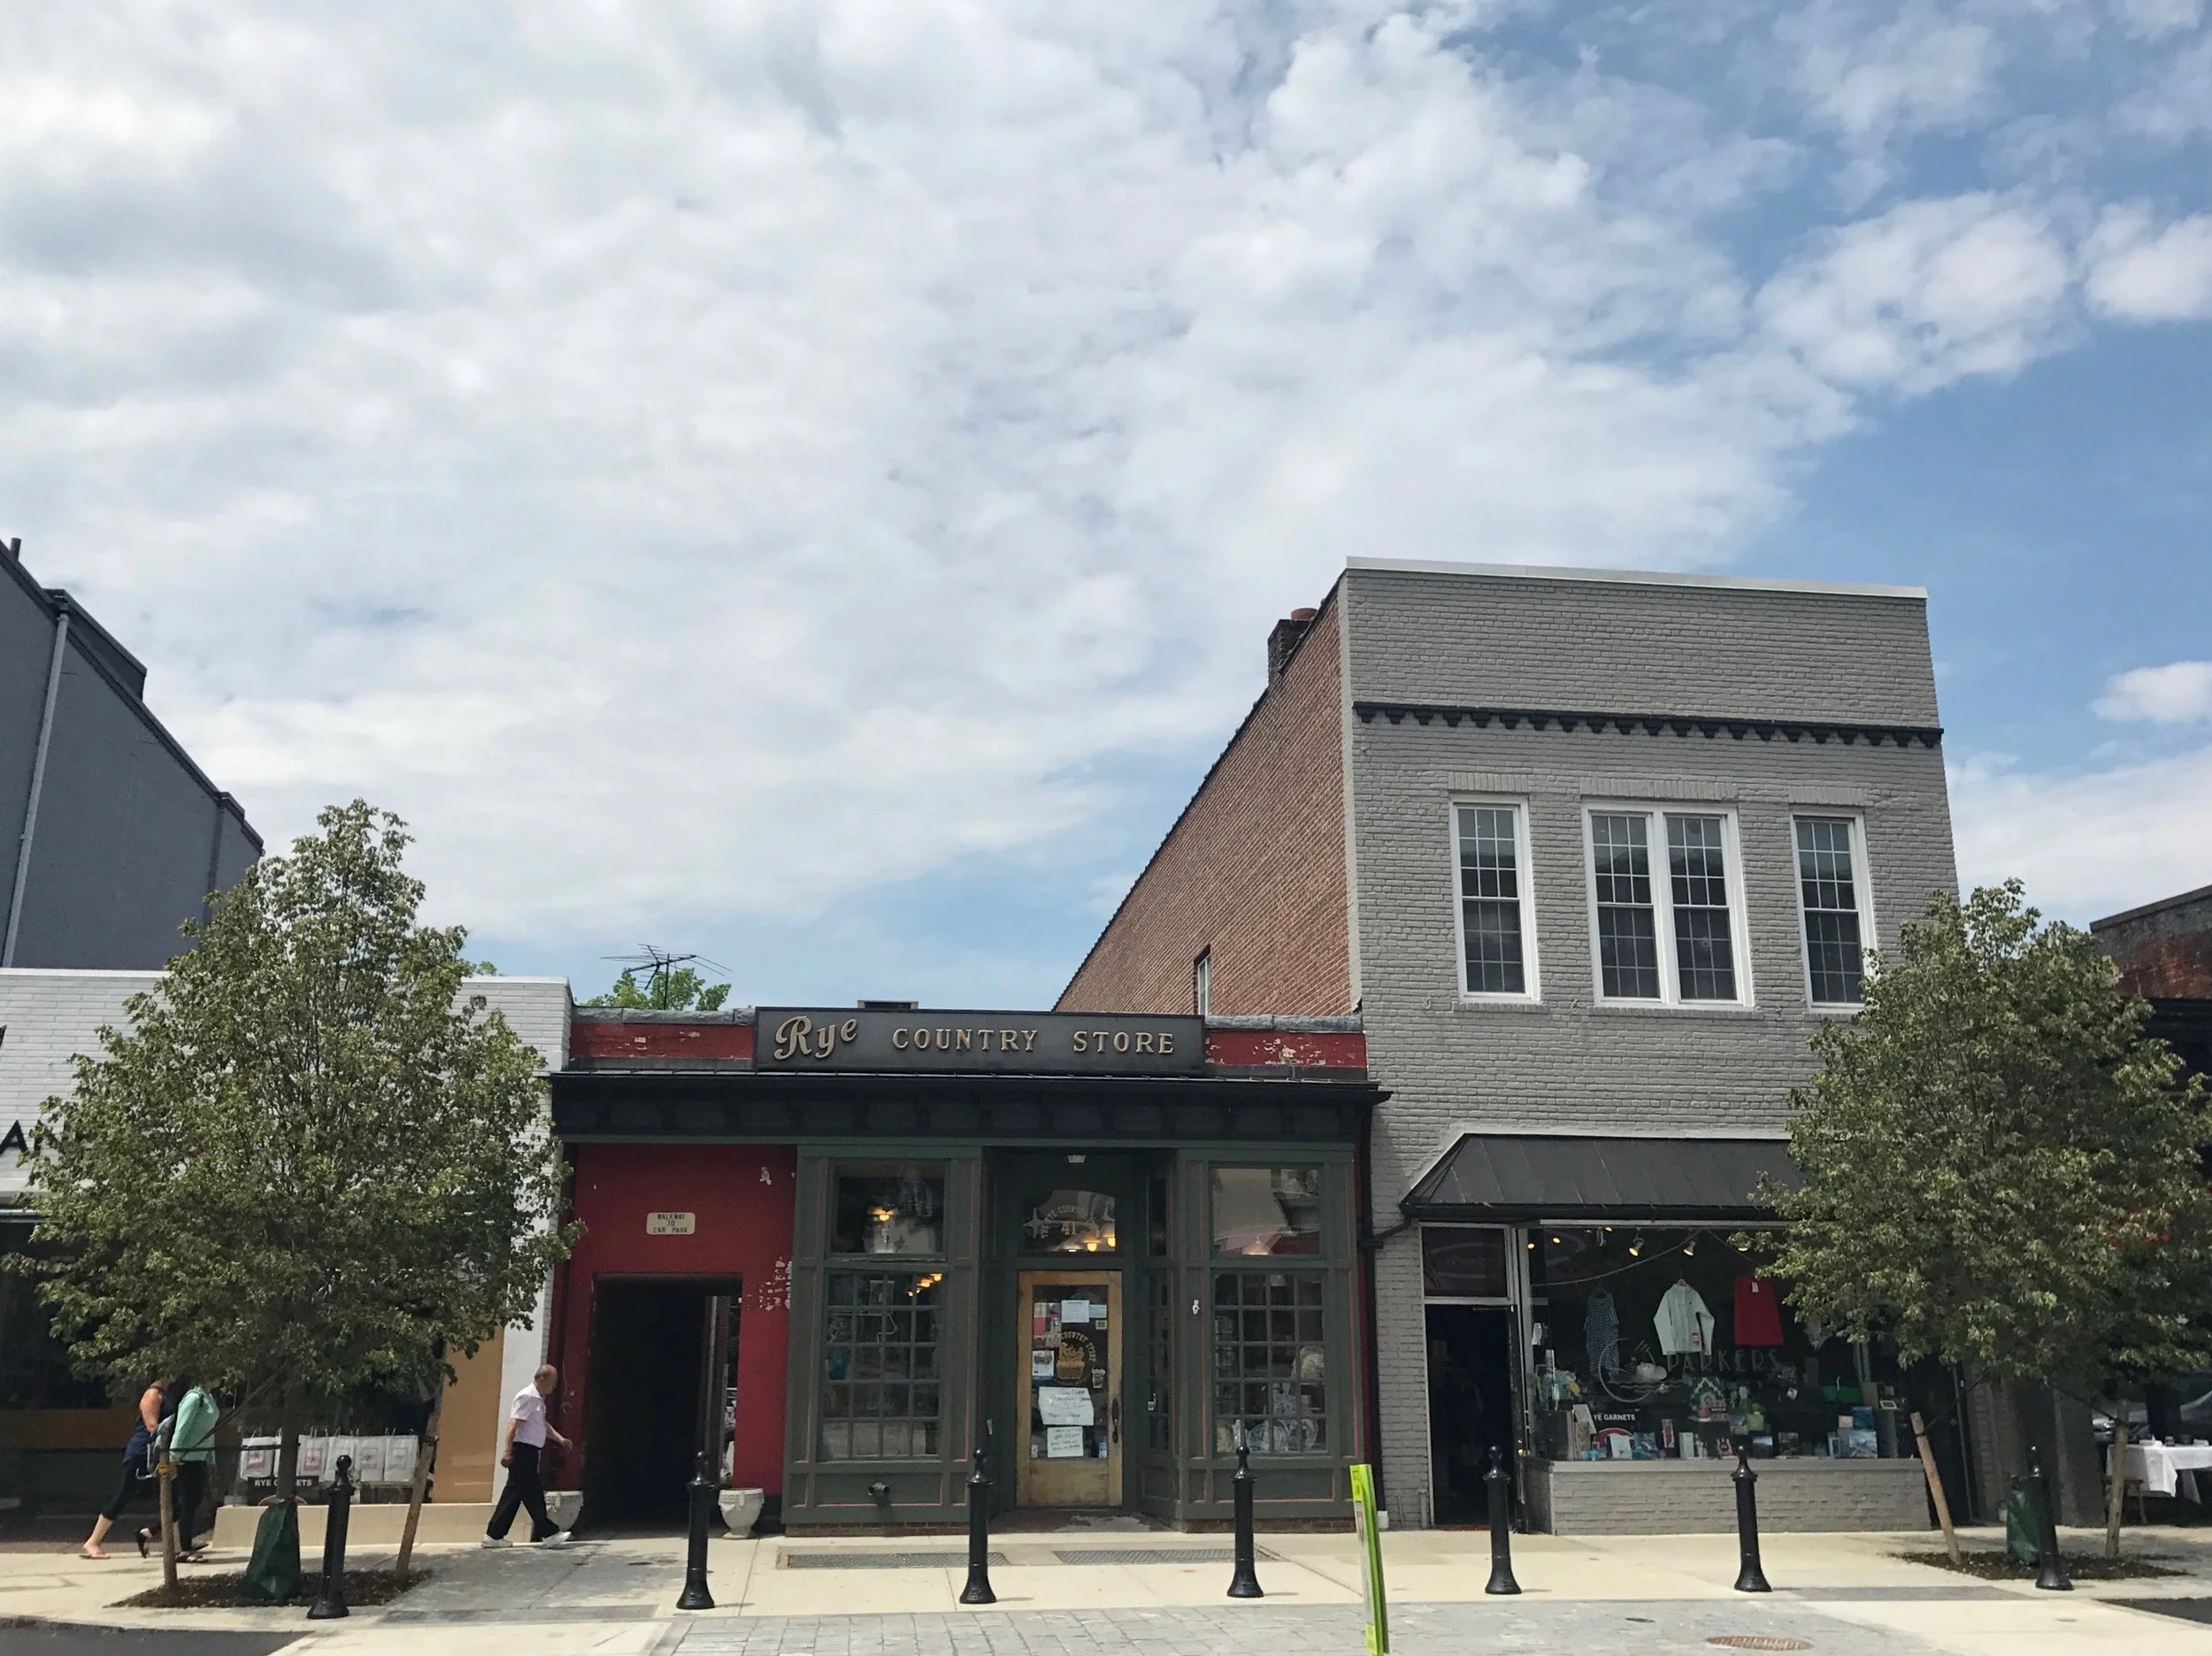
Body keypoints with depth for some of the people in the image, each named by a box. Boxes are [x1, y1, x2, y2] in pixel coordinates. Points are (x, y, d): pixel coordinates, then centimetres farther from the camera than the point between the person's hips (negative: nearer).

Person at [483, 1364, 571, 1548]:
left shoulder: (538, 1399, 17)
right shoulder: (527, 1397, -14)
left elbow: (543, 1425, 29)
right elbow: (513, 1424, -20)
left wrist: (560, 1439, 19)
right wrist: (507, 1451, -25)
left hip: (530, 1452, 10)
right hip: (523, 1450, -10)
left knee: (514, 1493, 11)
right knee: (532, 1493, -6)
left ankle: (494, 1535, 14)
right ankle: (548, 1533, -5)